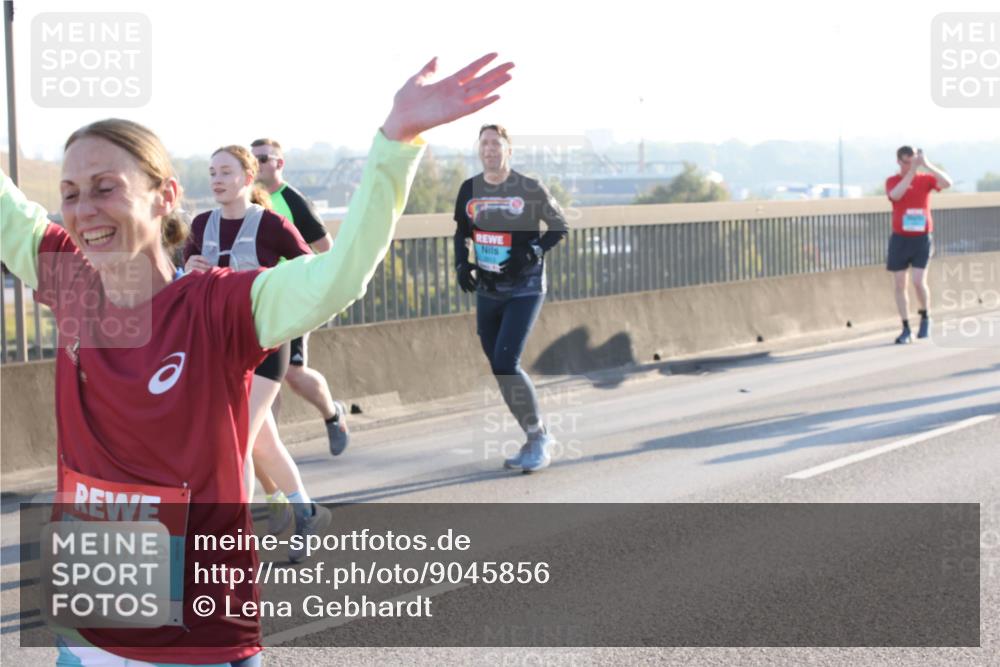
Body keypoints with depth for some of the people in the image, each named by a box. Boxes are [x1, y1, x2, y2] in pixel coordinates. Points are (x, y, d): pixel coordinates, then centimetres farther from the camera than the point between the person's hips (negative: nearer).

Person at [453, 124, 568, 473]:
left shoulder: (531, 189, -11)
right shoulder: (469, 190, 2)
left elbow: (559, 227, -2)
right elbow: (461, 233, 15)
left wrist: (533, 252, -17)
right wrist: (461, 264, -3)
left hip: (524, 289, -6)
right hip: (487, 291, 6)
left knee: (506, 364, -17)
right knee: (499, 369, 8)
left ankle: (538, 439, -1)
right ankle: (538, 437, 22)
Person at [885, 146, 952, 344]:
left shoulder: (925, 179, 2)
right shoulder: (892, 181, 2)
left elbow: (947, 183, -17)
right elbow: (896, 195, -21)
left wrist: (927, 165, -25)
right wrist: (912, 171, -26)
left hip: (922, 238, -1)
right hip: (900, 239, 1)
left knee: (919, 282, -13)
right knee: (899, 285, 2)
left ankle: (926, 317, 14)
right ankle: (906, 329, 10)